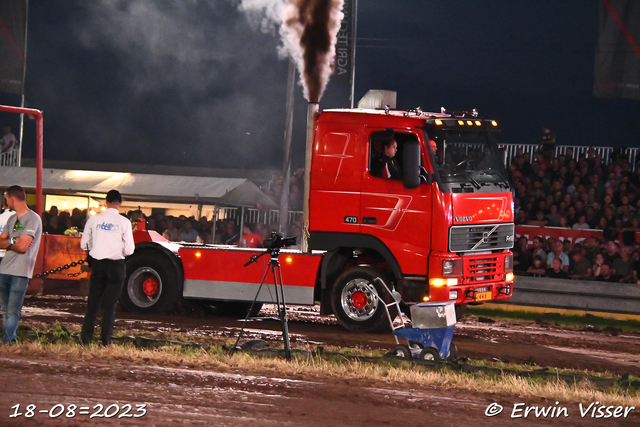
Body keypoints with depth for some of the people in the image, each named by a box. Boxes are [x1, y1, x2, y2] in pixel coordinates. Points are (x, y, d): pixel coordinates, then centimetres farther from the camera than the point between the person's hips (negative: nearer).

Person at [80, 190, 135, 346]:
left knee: (93, 302, 11)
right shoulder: (124, 222, -8)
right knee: (110, 304, 4)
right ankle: (105, 340, 1)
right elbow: (129, 249, -8)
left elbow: (84, 244, 5)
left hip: (97, 263, 2)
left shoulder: (94, 219, -1)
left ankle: (86, 338, 7)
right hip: (116, 265, -2)